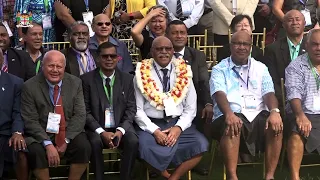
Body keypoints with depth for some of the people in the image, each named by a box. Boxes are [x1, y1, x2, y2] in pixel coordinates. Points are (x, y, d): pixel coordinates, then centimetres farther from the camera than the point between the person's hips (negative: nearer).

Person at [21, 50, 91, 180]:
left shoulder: (75, 83, 2)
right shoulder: (30, 86, -6)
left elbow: (80, 115, -2)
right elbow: (30, 120, -10)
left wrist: (66, 140, -14)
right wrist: (48, 144, -21)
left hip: (69, 133, 2)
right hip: (41, 134, -2)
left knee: (84, 148, -25)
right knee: (36, 152, -31)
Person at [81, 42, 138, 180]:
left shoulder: (127, 79, 7)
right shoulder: (87, 79, 0)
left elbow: (131, 108, 4)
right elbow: (85, 110, -4)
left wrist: (121, 130, -14)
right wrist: (101, 132, -17)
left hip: (120, 127, 2)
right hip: (97, 127, -1)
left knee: (133, 141, -28)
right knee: (95, 142, -33)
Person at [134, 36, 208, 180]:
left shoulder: (183, 72, 7)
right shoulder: (142, 74, 1)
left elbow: (191, 108, 5)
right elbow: (137, 109, -3)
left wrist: (178, 128, -12)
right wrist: (155, 131, -16)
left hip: (178, 124, 2)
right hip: (150, 125, -2)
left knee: (200, 144, -25)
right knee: (147, 148, -33)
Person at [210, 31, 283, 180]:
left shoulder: (261, 68, 18)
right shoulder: (219, 69, 9)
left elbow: (269, 93, 5)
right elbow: (219, 94, -9)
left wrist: (274, 111, -19)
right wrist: (229, 114, -31)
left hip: (258, 115, 3)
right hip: (231, 115, -2)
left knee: (276, 125, -28)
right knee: (231, 127, -36)